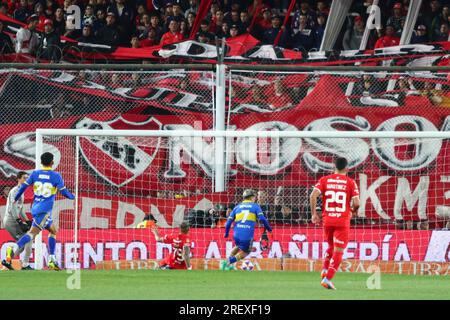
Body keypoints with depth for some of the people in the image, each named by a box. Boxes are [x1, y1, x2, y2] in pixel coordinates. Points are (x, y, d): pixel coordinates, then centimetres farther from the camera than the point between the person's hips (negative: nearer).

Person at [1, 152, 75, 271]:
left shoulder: (35, 174, 8)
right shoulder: (56, 176, -3)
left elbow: (23, 186, 6)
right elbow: (63, 191, 0)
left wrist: (15, 199, 21)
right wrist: (72, 197, 21)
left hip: (35, 208, 6)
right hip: (45, 210, -6)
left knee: (53, 231, 19)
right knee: (33, 232, -16)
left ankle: (52, 261, 8)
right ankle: (13, 251, -38)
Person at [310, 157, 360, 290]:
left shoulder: (324, 180, 5)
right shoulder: (350, 182, -1)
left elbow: (313, 195, -8)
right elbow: (356, 202, -9)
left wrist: (314, 213, 1)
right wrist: (352, 211, 12)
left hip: (327, 219, 3)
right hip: (343, 221, -3)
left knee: (330, 247, 25)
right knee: (338, 251, 1)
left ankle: (325, 270, 9)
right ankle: (327, 278, -9)